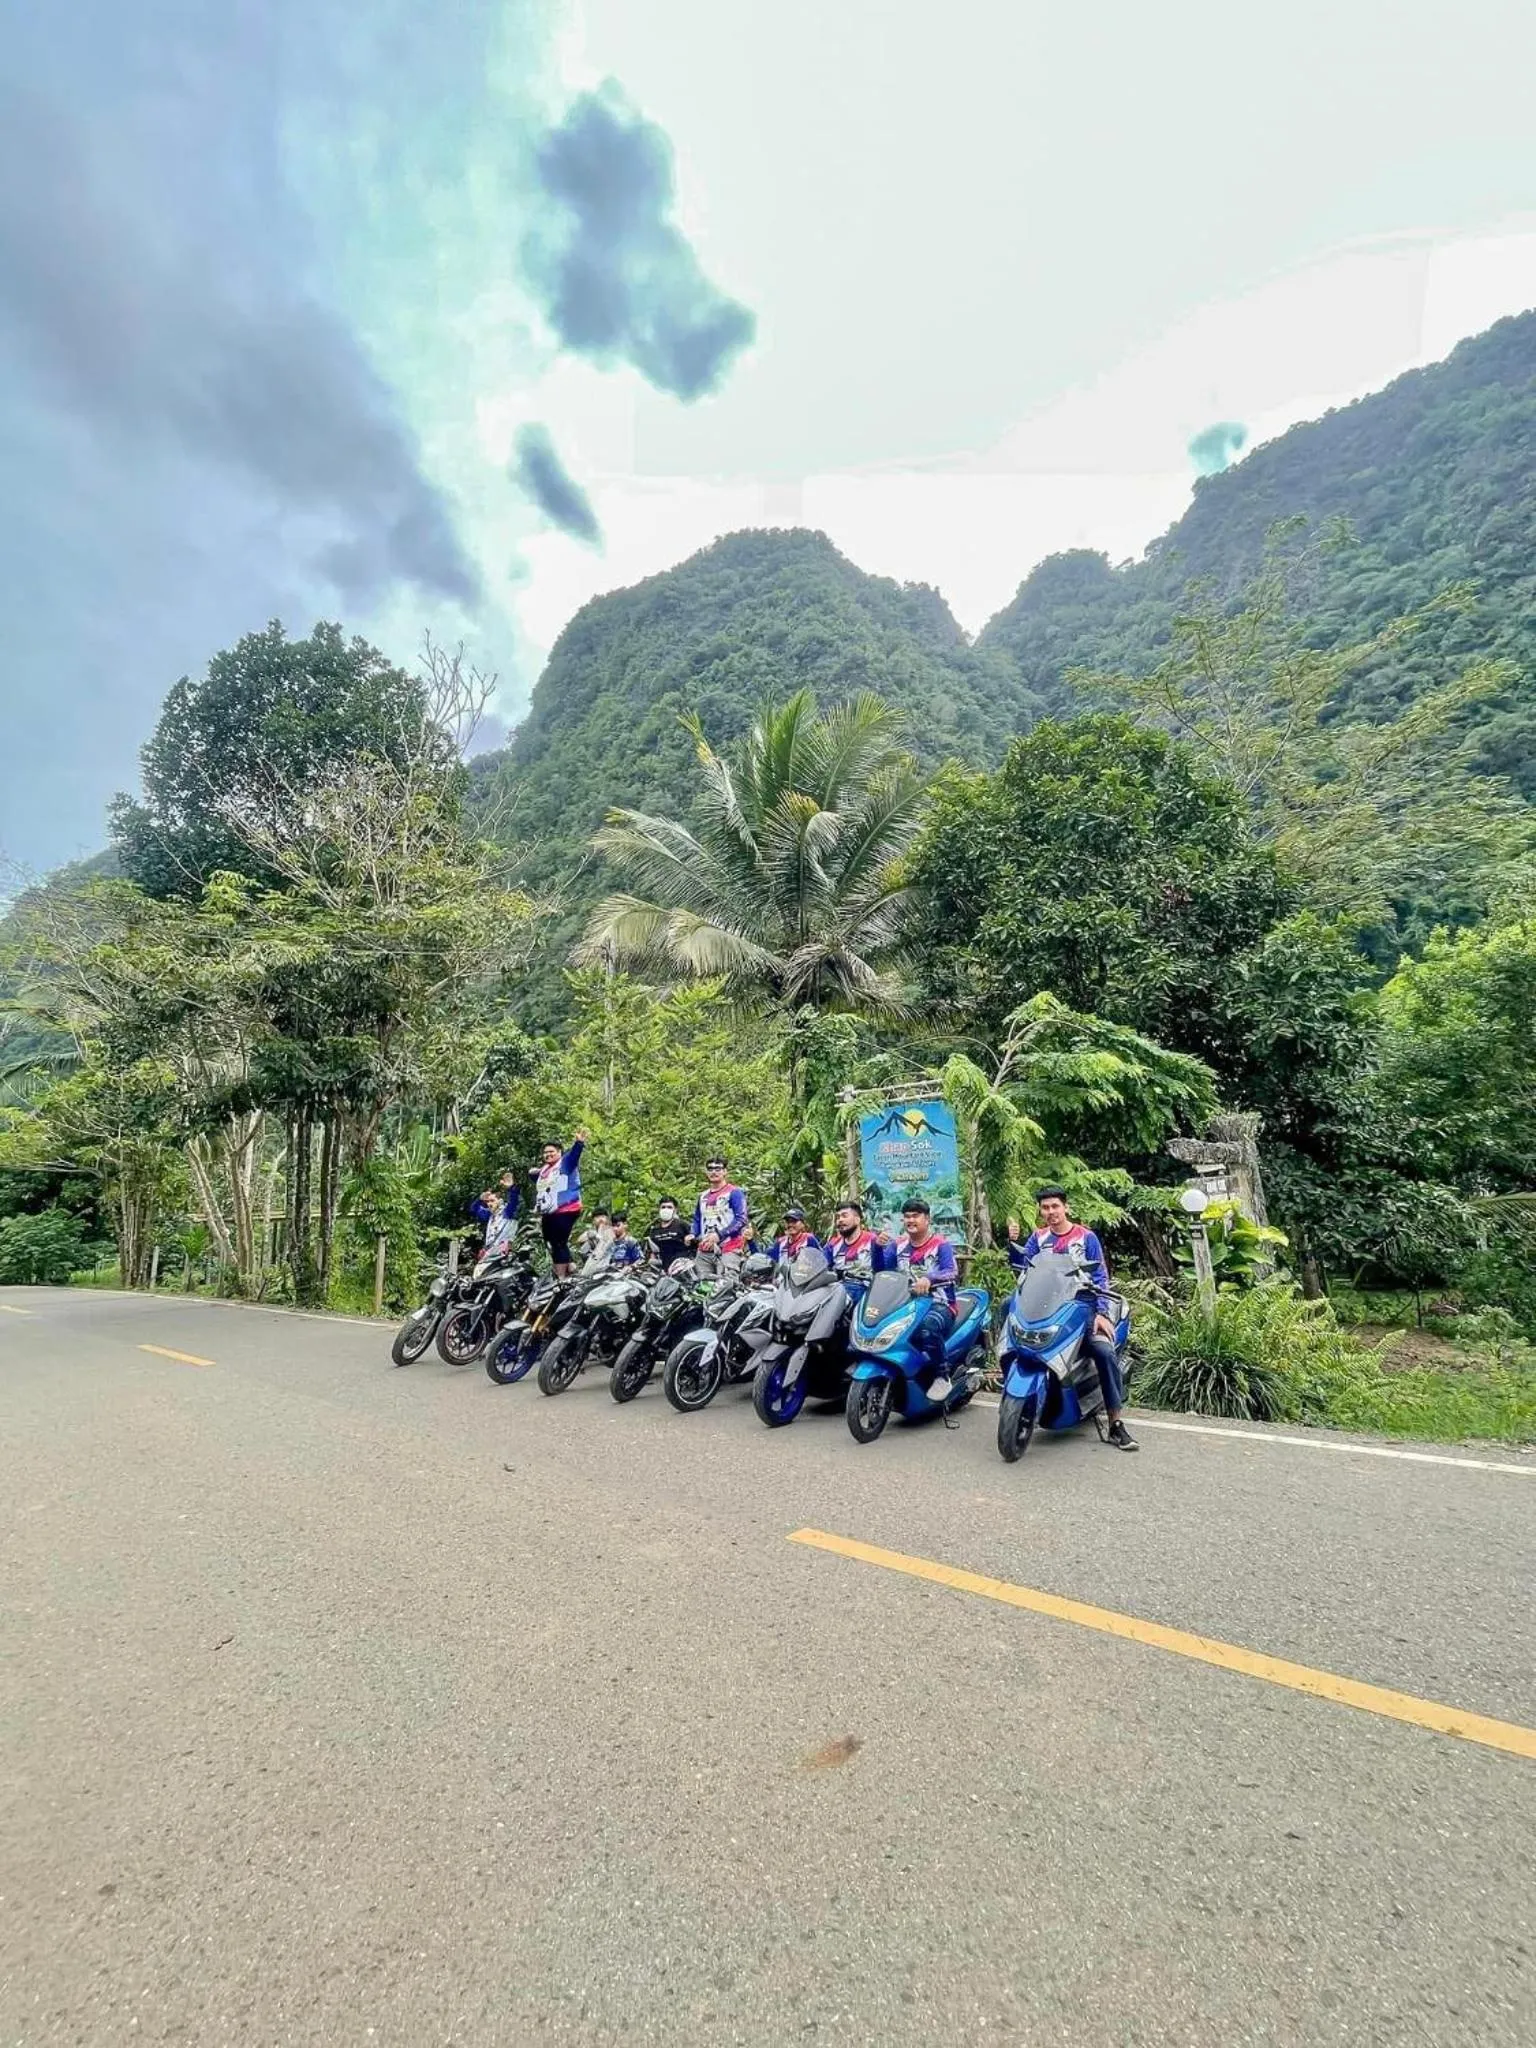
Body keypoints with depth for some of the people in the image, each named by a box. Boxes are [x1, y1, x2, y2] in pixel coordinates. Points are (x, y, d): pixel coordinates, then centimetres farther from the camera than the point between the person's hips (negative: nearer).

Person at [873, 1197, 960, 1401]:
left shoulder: (941, 1245, -2)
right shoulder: (898, 1245, 13)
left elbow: (952, 1273, -18)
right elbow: (880, 1270, 5)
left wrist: (929, 1279, -38)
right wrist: (878, 1247, -14)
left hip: (939, 1305, -5)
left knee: (927, 1328, -39)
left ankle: (942, 1376, -19)